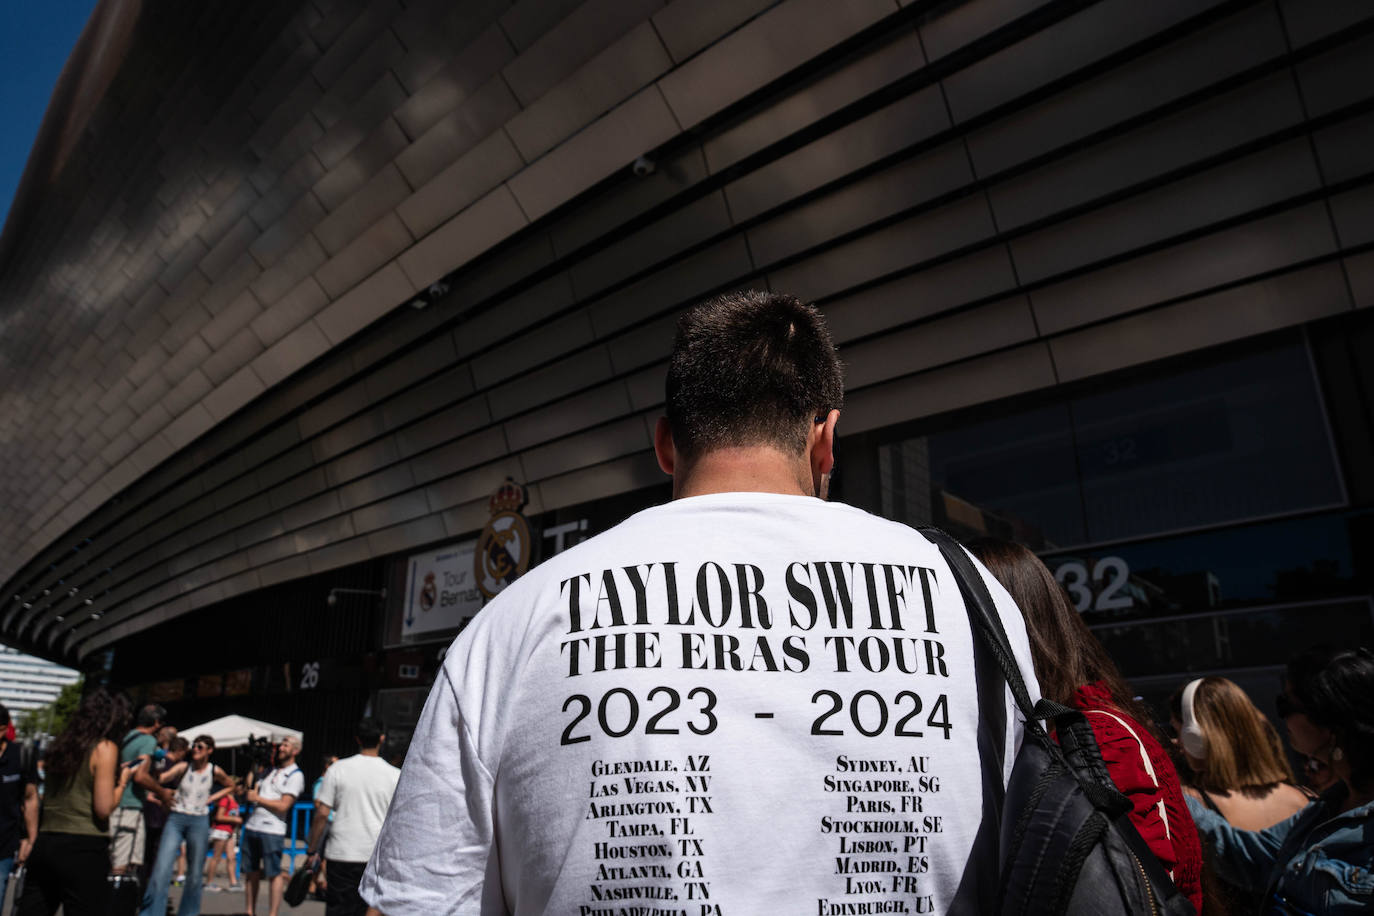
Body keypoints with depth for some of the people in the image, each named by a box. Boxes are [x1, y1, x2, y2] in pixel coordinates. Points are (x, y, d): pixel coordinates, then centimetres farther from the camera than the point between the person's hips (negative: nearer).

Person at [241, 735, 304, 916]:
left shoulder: (295, 776, -4)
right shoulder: (270, 771, 19)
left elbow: (283, 805, -13)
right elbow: (253, 792, 17)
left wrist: (257, 798, -7)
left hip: (272, 831, -7)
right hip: (252, 826, 7)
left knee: (274, 874, -4)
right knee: (251, 873, 11)